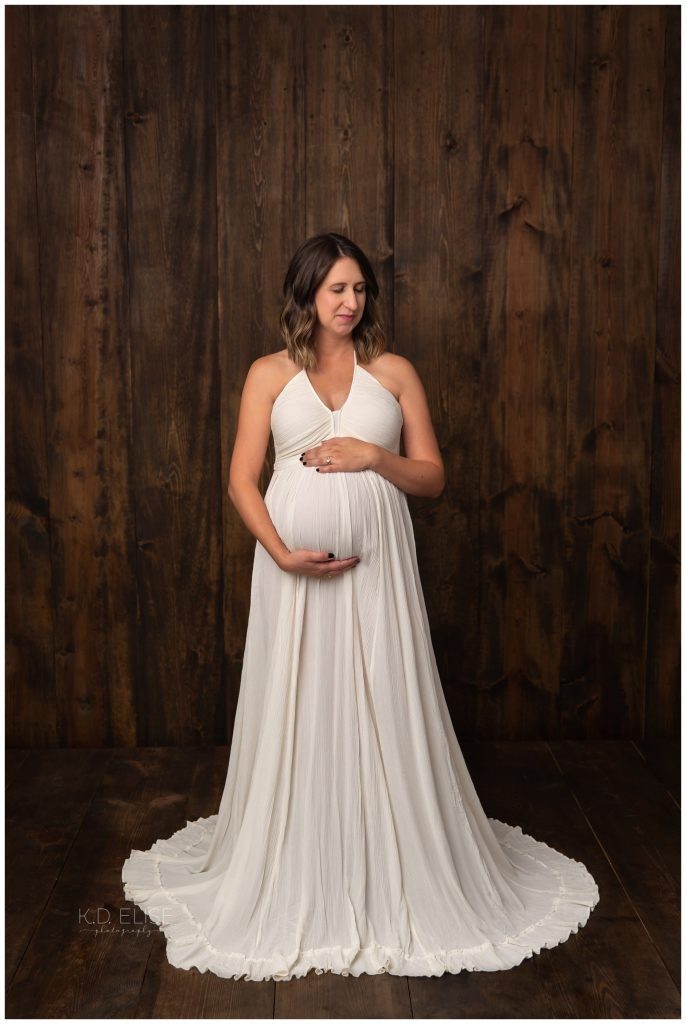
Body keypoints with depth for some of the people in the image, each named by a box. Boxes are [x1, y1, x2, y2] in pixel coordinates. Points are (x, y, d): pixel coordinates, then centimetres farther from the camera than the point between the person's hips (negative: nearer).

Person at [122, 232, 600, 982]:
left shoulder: (394, 372, 7)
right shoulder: (270, 374, 5)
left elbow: (433, 476, 6)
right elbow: (242, 480, 0)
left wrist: (374, 456, -11)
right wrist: (282, 553, -14)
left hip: (376, 562, 0)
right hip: (295, 566, 0)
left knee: (383, 711, 3)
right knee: (298, 711, 6)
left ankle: (394, 879, 21)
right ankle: (296, 883, 24)